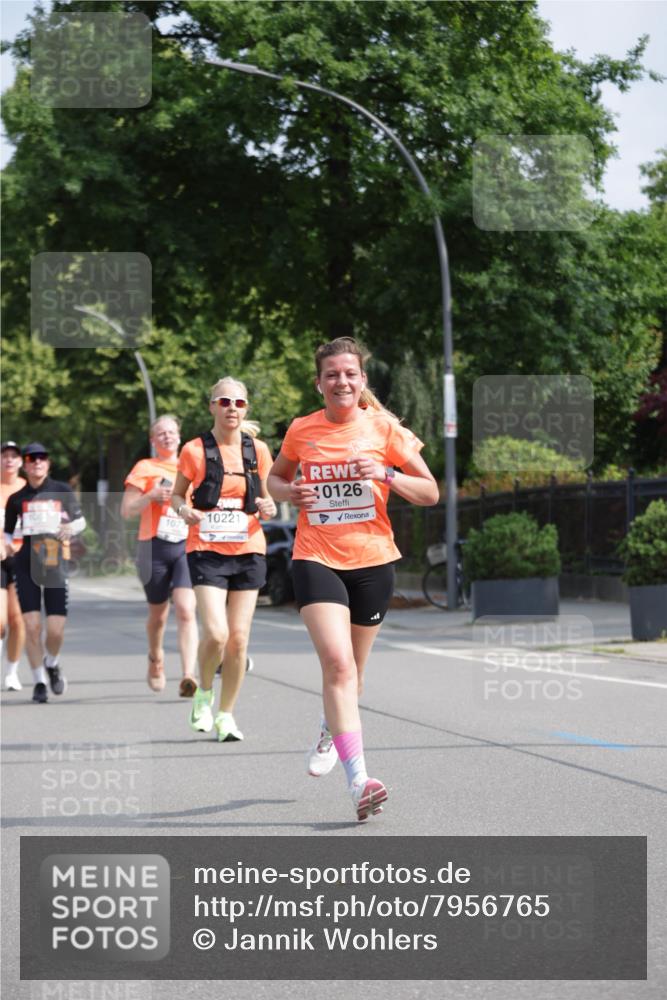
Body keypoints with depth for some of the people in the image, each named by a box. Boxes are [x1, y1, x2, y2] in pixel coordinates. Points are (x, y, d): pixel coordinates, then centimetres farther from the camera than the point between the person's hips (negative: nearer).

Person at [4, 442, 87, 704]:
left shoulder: (62, 491, 7)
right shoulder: (17, 498, 9)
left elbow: (80, 520, 14)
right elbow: (7, 531, 17)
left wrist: (71, 528, -7)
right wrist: (8, 544, -5)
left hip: (55, 564, -1)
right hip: (26, 564, 1)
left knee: (56, 629, -6)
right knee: (32, 625, -8)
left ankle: (52, 665, 27)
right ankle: (39, 682, 7)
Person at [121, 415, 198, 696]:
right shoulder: (145, 468, 4)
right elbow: (126, 510, -2)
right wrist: (152, 496, -16)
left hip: (187, 547, 1)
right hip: (155, 548, -1)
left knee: (186, 610, -18)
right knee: (158, 613, 12)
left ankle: (188, 676, -27)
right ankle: (155, 658, 42)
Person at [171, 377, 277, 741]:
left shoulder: (257, 450, 4)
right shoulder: (195, 450, -4)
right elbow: (177, 494, 8)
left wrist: (267, 508, -7)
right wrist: (184, 510, -14)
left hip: (248, 551, 3)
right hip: (207, 551, -3)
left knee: (239, 639, 2)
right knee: (216, 634, -16)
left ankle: (226, 715, 17)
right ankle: (204, 693, 14)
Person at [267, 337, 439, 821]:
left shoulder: (383, 427, -1)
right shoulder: (301, 431, 2)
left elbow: (430, 492, 1)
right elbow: (276, 477, 20)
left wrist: (385, 474, -16)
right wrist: (289, 492, -3)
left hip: (373, 561, 1)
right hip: (316, 559, -1)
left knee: (350, 670, 14)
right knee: (338, 663, -19)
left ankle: (331, 732, 47)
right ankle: (358, 778, -25)